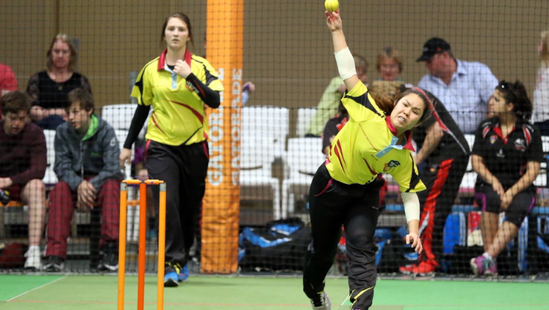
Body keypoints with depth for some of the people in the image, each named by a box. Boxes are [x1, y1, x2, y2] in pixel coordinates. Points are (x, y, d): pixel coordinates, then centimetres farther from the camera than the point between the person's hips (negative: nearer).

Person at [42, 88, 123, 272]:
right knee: (60, 189, -30)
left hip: (100, 182, -2)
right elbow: (62, 167, -9)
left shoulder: (105, 131, -13)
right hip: (75, 183, 2)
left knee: (111, 187, -35)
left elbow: (113, 167, -19)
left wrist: (92, 186, -31)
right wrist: (79, 185, -29)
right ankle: (55, 254, -34)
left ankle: (111, 250, -36)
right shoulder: (63, 132, -5)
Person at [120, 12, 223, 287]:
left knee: (189, 207, 7)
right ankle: (173, 264, -18)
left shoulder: (201, 66, -2)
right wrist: (128, 145, 14)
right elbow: (142, 108, 14)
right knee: (167, 203, -17)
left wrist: (190, 76, -26)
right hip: (161, 146, 0)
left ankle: (182, 260, 27)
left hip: (194, 146, 0)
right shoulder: (150, 70, 3)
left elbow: (215, 101, -15)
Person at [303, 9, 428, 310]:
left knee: (361, 246, -20)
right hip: (329, 186, -1)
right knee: (323, 248, 16)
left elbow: (410, 192, -7)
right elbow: (348, 71, -20)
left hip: (364, 194, 1)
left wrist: (413, 229, -19)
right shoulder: (368, 112, -20)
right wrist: (337, 31, -25)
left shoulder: (404, 155, -15)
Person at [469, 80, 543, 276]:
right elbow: (476, 161, 7)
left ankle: (487, 258, -48)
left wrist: (512, 192, -18)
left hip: (520, 188, -1)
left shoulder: (530, 132, 0)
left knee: (516, 212, -35)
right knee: (491, 201, -34)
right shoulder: (485, 128, 8)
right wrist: (493, 181, -13)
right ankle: (490, 266, -35)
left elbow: (533, 170, -4)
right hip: (488, 185, 1)